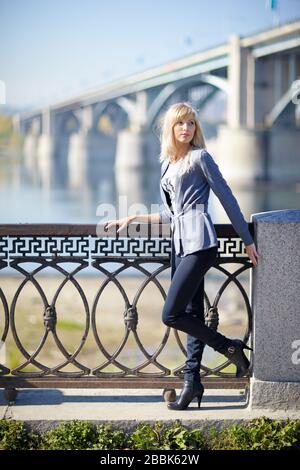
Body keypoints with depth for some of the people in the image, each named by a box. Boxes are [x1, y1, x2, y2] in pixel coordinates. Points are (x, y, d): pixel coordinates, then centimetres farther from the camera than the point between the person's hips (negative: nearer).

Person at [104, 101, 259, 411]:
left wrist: (247, 240, -1)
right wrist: (132, 219, 22)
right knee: (191, 315, 5)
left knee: (171, 314, -13)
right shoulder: (167, 164, 21)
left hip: (198, 242, -7)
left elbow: (227, 198, -1)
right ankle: (192, 382, 7)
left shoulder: (200, 157, 0)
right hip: (180, 243, 7)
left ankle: (230, 347, 2)